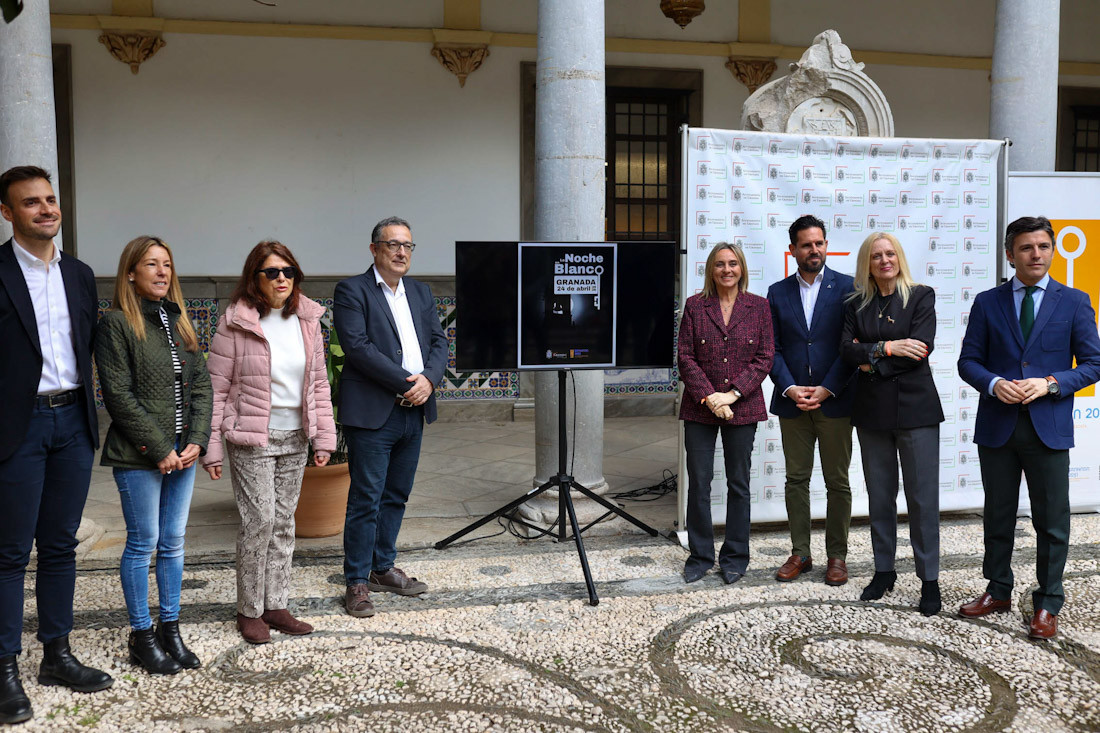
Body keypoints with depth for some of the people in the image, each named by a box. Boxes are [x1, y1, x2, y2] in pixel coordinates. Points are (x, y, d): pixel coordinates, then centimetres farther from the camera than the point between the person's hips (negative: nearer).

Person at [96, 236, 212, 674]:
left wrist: (197, 441, -3)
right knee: (143, 543, 2)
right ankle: (141, 635, 15)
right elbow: (119, 394, -12)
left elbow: (201, 385, 10)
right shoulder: (116, 323, -6)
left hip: (182, 452, 6)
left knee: (173, 542, 10)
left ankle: (170, 629, 21)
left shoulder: (178, 322, 13)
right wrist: (158, 449, -13)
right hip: (139, 456, -6)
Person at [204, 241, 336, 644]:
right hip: (252, 439, -5)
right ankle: (249, 611, 9)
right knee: (259, 519, -7)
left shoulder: (307, 320, 5)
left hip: (295, 437, 5)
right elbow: (215, 388, -7)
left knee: (284, 521, 11)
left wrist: (324, 437, 5)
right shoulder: (236, 323, -9)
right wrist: (211, 447, -10)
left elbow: (319, 383, 9)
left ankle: (276, 605, 22)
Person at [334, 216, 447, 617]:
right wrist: (405, 382, -17)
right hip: (372, 414, -6)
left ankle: (383, 568, 28)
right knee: (366, 500, -2)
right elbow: (357, 346, -15)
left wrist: (428, 379, -9)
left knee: (396, 496, 15)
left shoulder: (421, 292, 16)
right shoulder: (352, 291, -4)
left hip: (414, 412, 6)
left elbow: (438, 341, 11)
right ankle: (357, 583, 9)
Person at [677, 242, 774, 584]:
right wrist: (710, 397, -12)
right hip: (700, 408, 0)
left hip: (743, 408, 0)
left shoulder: (758, 306, 4)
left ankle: (735, 557, 20)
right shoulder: (695, 306, 3)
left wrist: (732, 394, -11)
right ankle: (700, 556, 17)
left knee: (739, 484, 8)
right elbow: (685, 356, -1)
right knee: (698, 483, 3)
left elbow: (765, 357, 0)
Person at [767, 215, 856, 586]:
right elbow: (772, 349, 5)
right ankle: (800, 553, 18)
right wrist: (790, 388, -9)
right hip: (792, 401, 3)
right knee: (796, 479, 8)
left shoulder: (847, 288, 0)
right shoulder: (778, 292, 9)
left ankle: (837, 555, 15)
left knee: (837, 482, 4)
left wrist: (826, 389, -12)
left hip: (834, 400, -2)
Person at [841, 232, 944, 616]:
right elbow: (847, 349, -3)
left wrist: (871, 359, -9)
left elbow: (920, 349, -11)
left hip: (914, 407, -3)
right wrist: (887, 347, -16)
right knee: (879, 495, 11)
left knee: (922, 495, -2)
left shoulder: (921, 296, 0)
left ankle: (929, 580, 7)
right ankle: (883, 571, 22)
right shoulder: (856, 304, 9)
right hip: (872, 410, 3)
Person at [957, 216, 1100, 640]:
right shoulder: (987, 303, 5)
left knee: (1052, 521, 5)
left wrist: (1050, 384, -15)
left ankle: (1047, 605, 18)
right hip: (997, 426, 1)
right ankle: (998, 591, 28)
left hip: (1049, 428, -1)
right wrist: (994, 384, -14)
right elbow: (969, 361, 5)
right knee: (998, 516, 13)